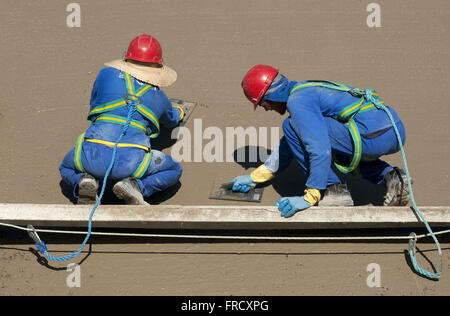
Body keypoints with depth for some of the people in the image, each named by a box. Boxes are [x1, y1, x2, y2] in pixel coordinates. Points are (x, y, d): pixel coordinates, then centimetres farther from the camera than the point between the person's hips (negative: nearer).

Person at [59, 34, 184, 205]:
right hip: (132, 160, -1)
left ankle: (83, 180, -2)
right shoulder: (159, 97, 20)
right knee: (174, 170, 26)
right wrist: (178, 112, 69)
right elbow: (171, 120, 44)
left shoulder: (106, 74, 15)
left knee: (67, 168, 34)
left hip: (94, 154, 1)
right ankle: (135, 186, -2)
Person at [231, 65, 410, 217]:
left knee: (291, 126, -3)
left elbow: (320, 150, -17)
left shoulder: (297, 102, -7)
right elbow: (289, 144, 36)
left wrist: (309, 198, -13)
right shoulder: (304, 90, 26)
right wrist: (256, 177, 39)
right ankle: (391, 176, 14)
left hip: (375, 138, -9)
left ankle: (335, 191, 0)